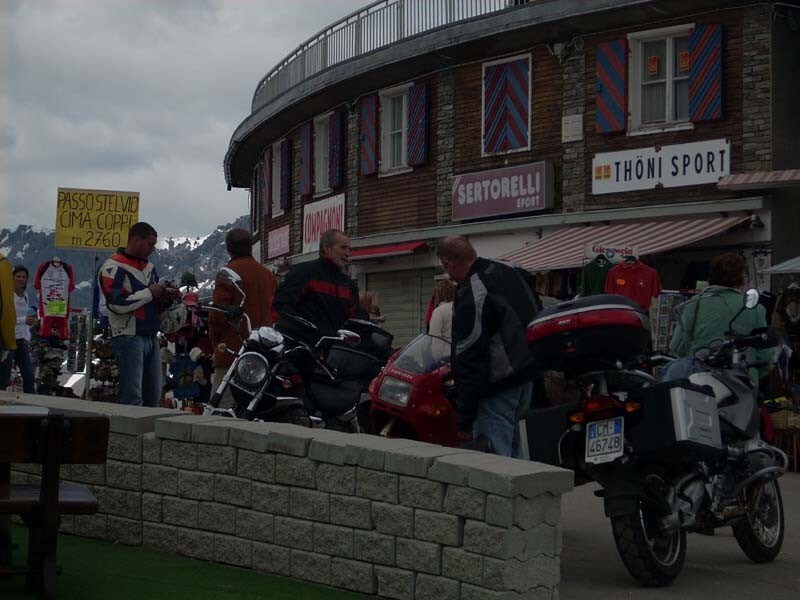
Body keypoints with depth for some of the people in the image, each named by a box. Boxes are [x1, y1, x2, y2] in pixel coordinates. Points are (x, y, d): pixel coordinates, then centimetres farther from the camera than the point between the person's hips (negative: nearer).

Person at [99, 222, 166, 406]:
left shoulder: (149, 266, 19)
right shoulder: (114, 267, -8)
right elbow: (117, 304, -18)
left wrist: (165, 296, 6)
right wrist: (150, 293, -13)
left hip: (151, 336, 8)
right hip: (129, 337, -8)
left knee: (153, 396, 7)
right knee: (132, 398, -11)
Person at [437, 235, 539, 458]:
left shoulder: (469, 298, -22)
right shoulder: (510, 270, 5)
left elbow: (468, 359, -22)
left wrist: (465, 416, -18)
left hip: (497, 387, -9)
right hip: (528, 372, 9)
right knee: (512, 444, 19)